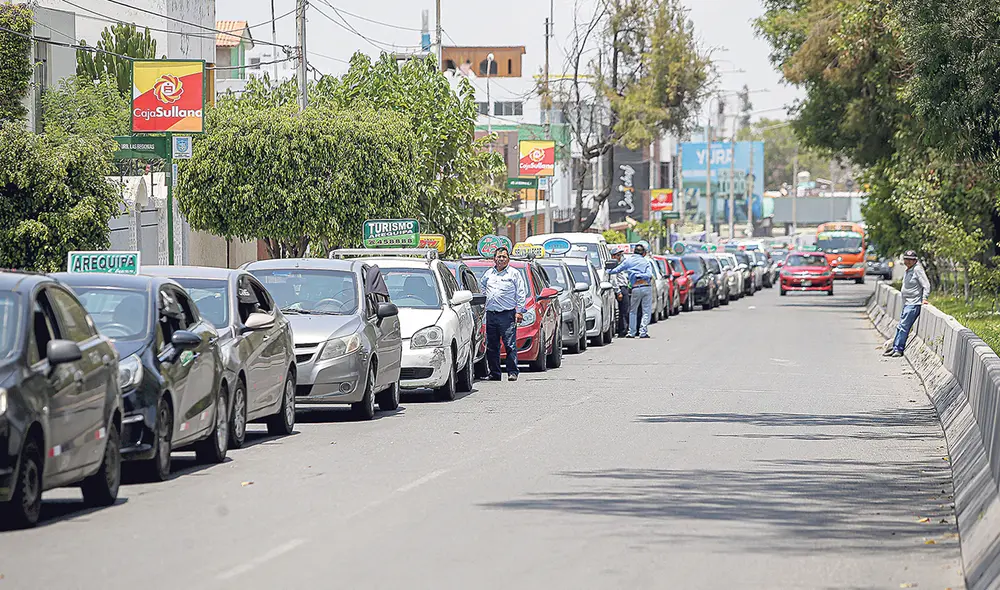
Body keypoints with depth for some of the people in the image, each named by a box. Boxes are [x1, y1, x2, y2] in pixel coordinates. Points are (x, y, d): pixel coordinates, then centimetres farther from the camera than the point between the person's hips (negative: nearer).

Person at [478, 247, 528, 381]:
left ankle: (513, 372, -8)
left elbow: (521, 293, 1)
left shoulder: (514, 273, 3)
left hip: (507, 314, -5)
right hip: (490, 314, 5)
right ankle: (494, 373, 12)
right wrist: (483, 300, 20)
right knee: (491, 347, 6)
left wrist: (519, 311, -5)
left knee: (510, 345, -10)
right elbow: (481, 286, 33)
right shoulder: (488, 274, 16)